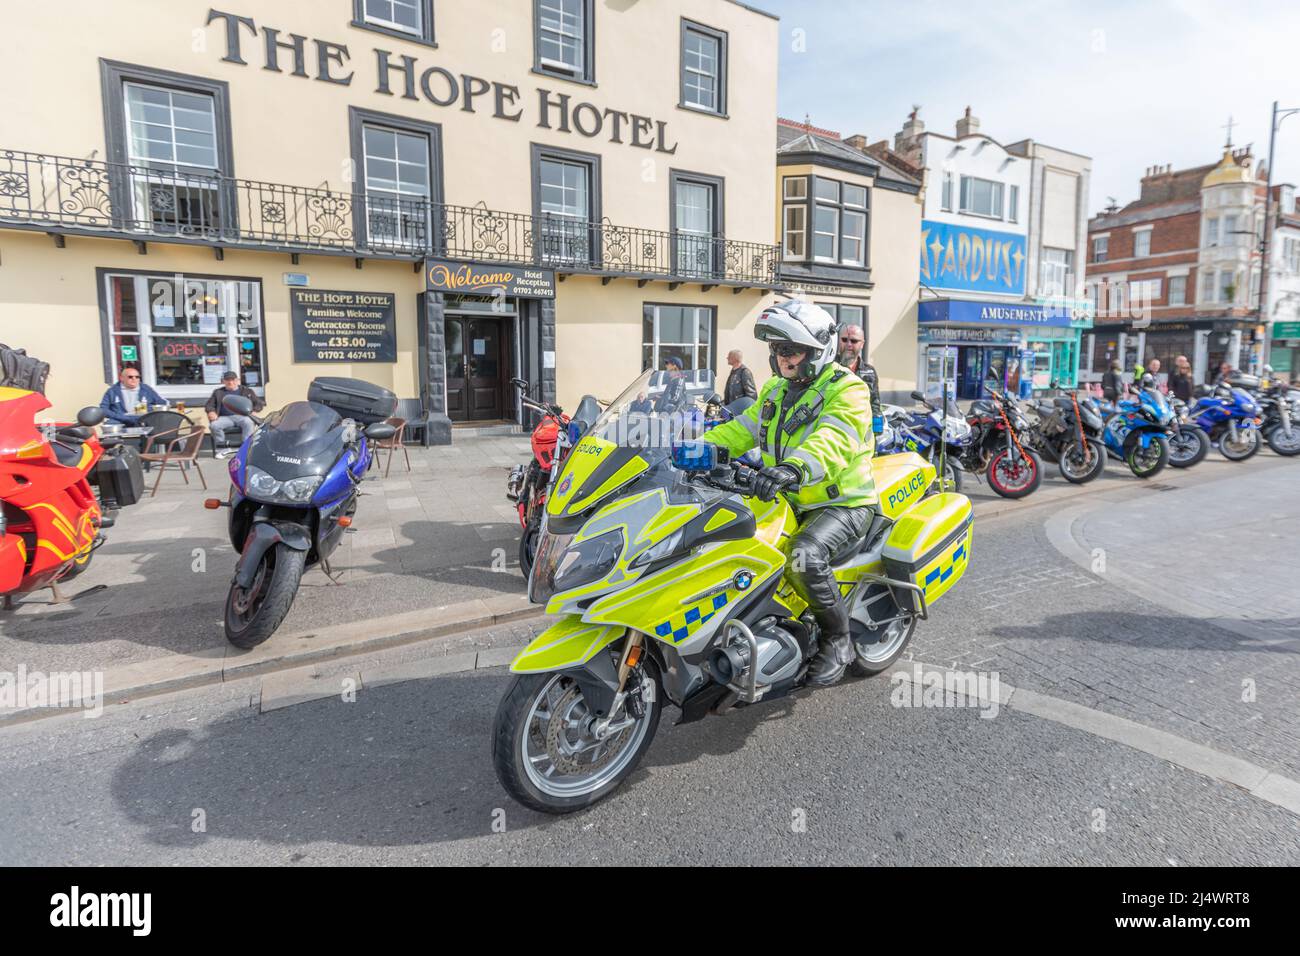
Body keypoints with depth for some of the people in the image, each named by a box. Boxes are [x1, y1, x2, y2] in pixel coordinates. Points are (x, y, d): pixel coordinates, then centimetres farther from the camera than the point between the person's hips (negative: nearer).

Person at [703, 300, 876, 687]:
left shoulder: (847, 390, -12)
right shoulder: (775, 391, 14)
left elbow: (833, 440, -32)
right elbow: (741, 430, 10)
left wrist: (794, 467, -51)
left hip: (842, 502, -8)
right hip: (790, 500, 8)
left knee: (804, 555, -34)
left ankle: (838, 638, -9)